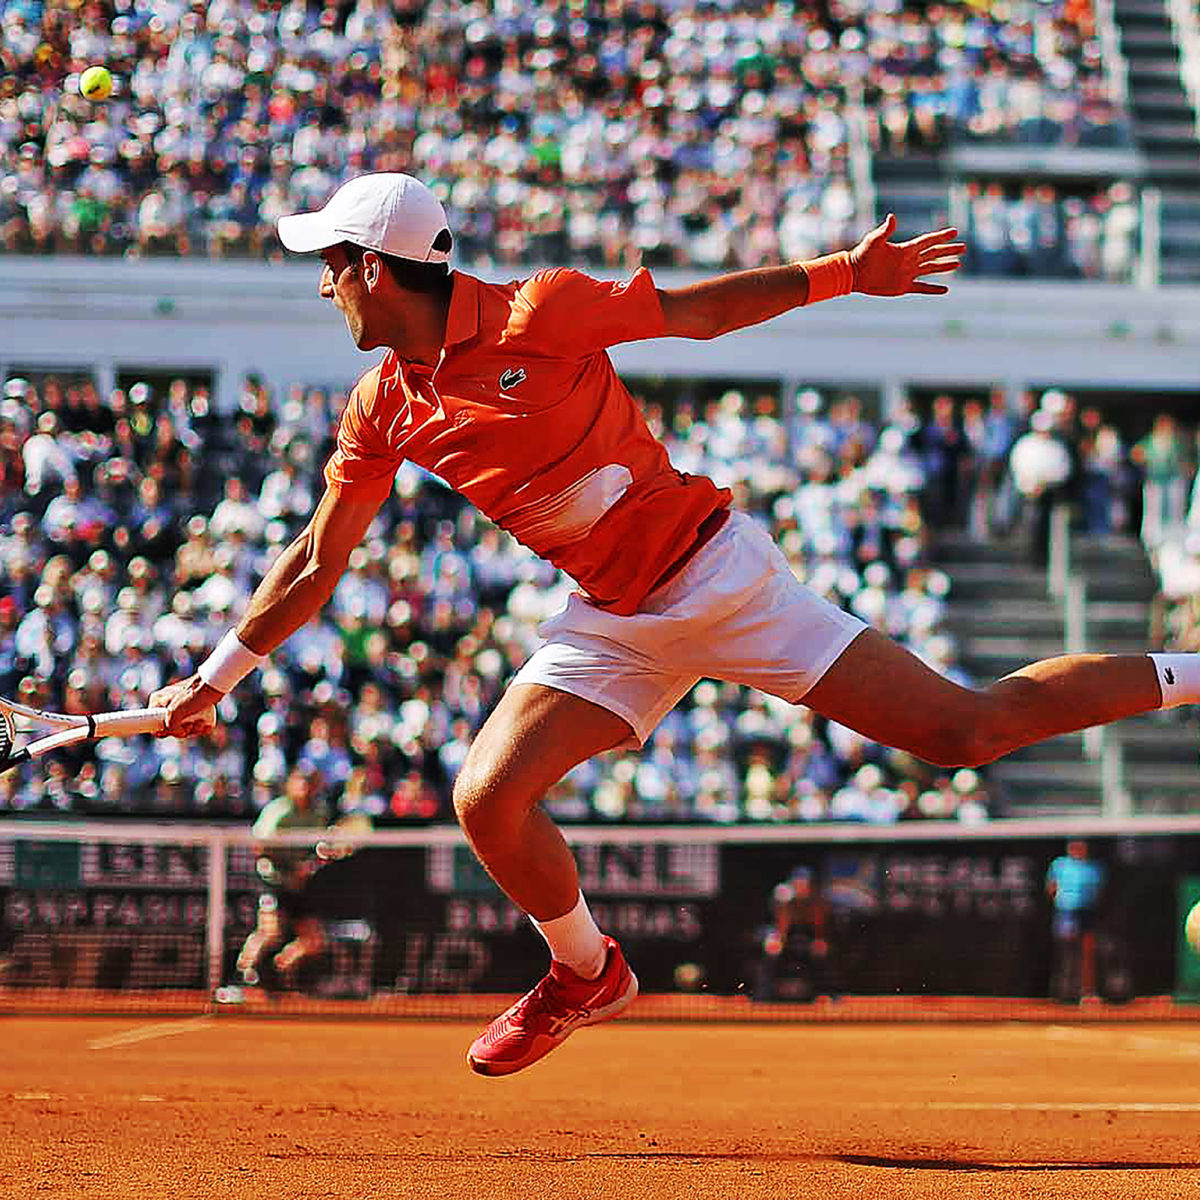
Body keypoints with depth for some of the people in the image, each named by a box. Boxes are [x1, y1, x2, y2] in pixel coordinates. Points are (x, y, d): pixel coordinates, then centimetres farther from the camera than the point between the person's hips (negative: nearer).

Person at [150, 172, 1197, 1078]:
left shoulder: (539, 315, -16)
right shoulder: (384, 412, 2)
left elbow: (701, 310, -5)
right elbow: (318, 562, 13)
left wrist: (845, 272, -12)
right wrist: (217, 677, 15)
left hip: (717, 571, -5)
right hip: (612, 623, 5)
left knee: (966, 730, -10)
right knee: (487, 800, -10)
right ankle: (585, 974, 18)